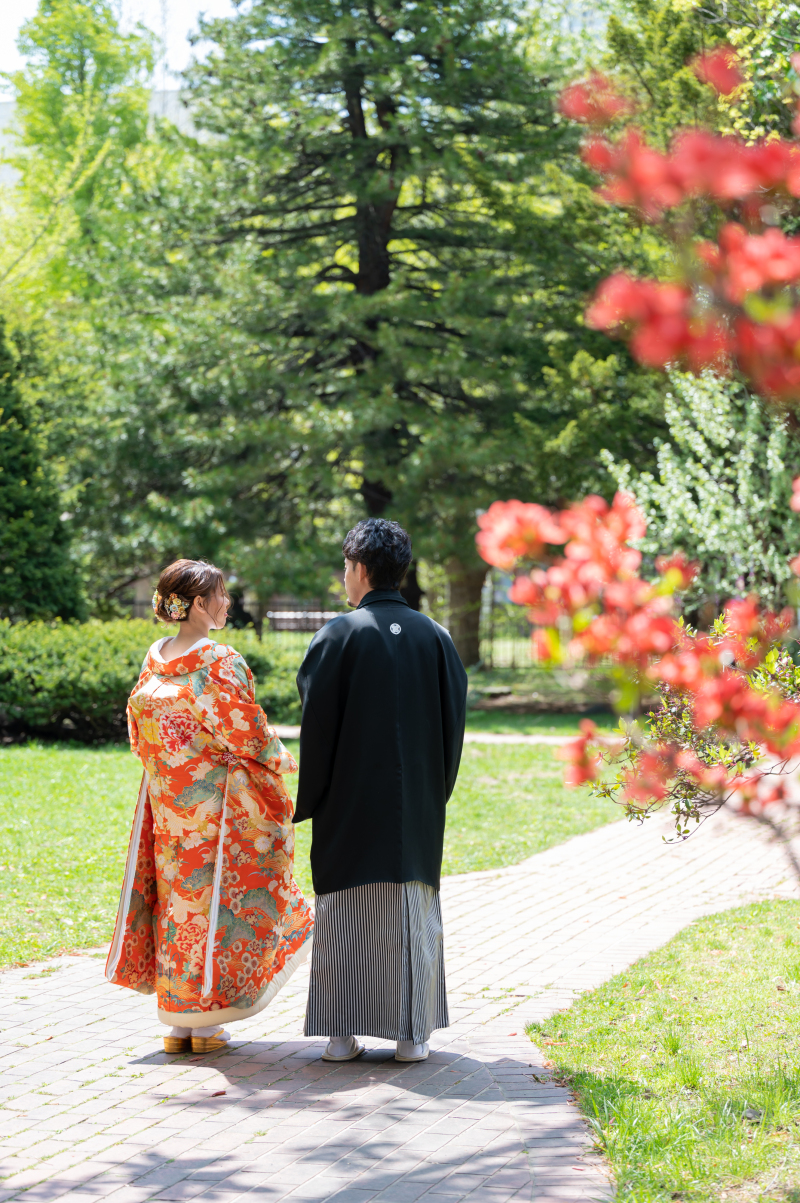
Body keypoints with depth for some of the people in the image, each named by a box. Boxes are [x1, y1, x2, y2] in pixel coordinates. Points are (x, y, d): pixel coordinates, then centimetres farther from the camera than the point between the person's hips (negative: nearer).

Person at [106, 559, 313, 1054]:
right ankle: (205, 1021, 6)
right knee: (215, 898, 2)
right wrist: (283, 759, 4)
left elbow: (140, 733, 11)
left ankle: (177, 1022, 15)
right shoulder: (220, 661, -16)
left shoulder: (155, 659, 4)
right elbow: (247, 733, -14)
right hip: (217, 804, -6)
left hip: (166, 804, 6)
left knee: (178, 898, 11)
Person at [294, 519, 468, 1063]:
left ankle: (344, 1035, 7)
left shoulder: (339, 635, -9)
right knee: (413, 915, 8)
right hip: (417, 806, 3)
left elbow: (317, 724, -9)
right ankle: (412, 1034, 9)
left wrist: (308, 802, 0)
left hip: (349, 802, -3)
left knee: (346, 916, 5)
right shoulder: (435, 637, 2)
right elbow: (454, 721, 5)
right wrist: (437, 793, 14)